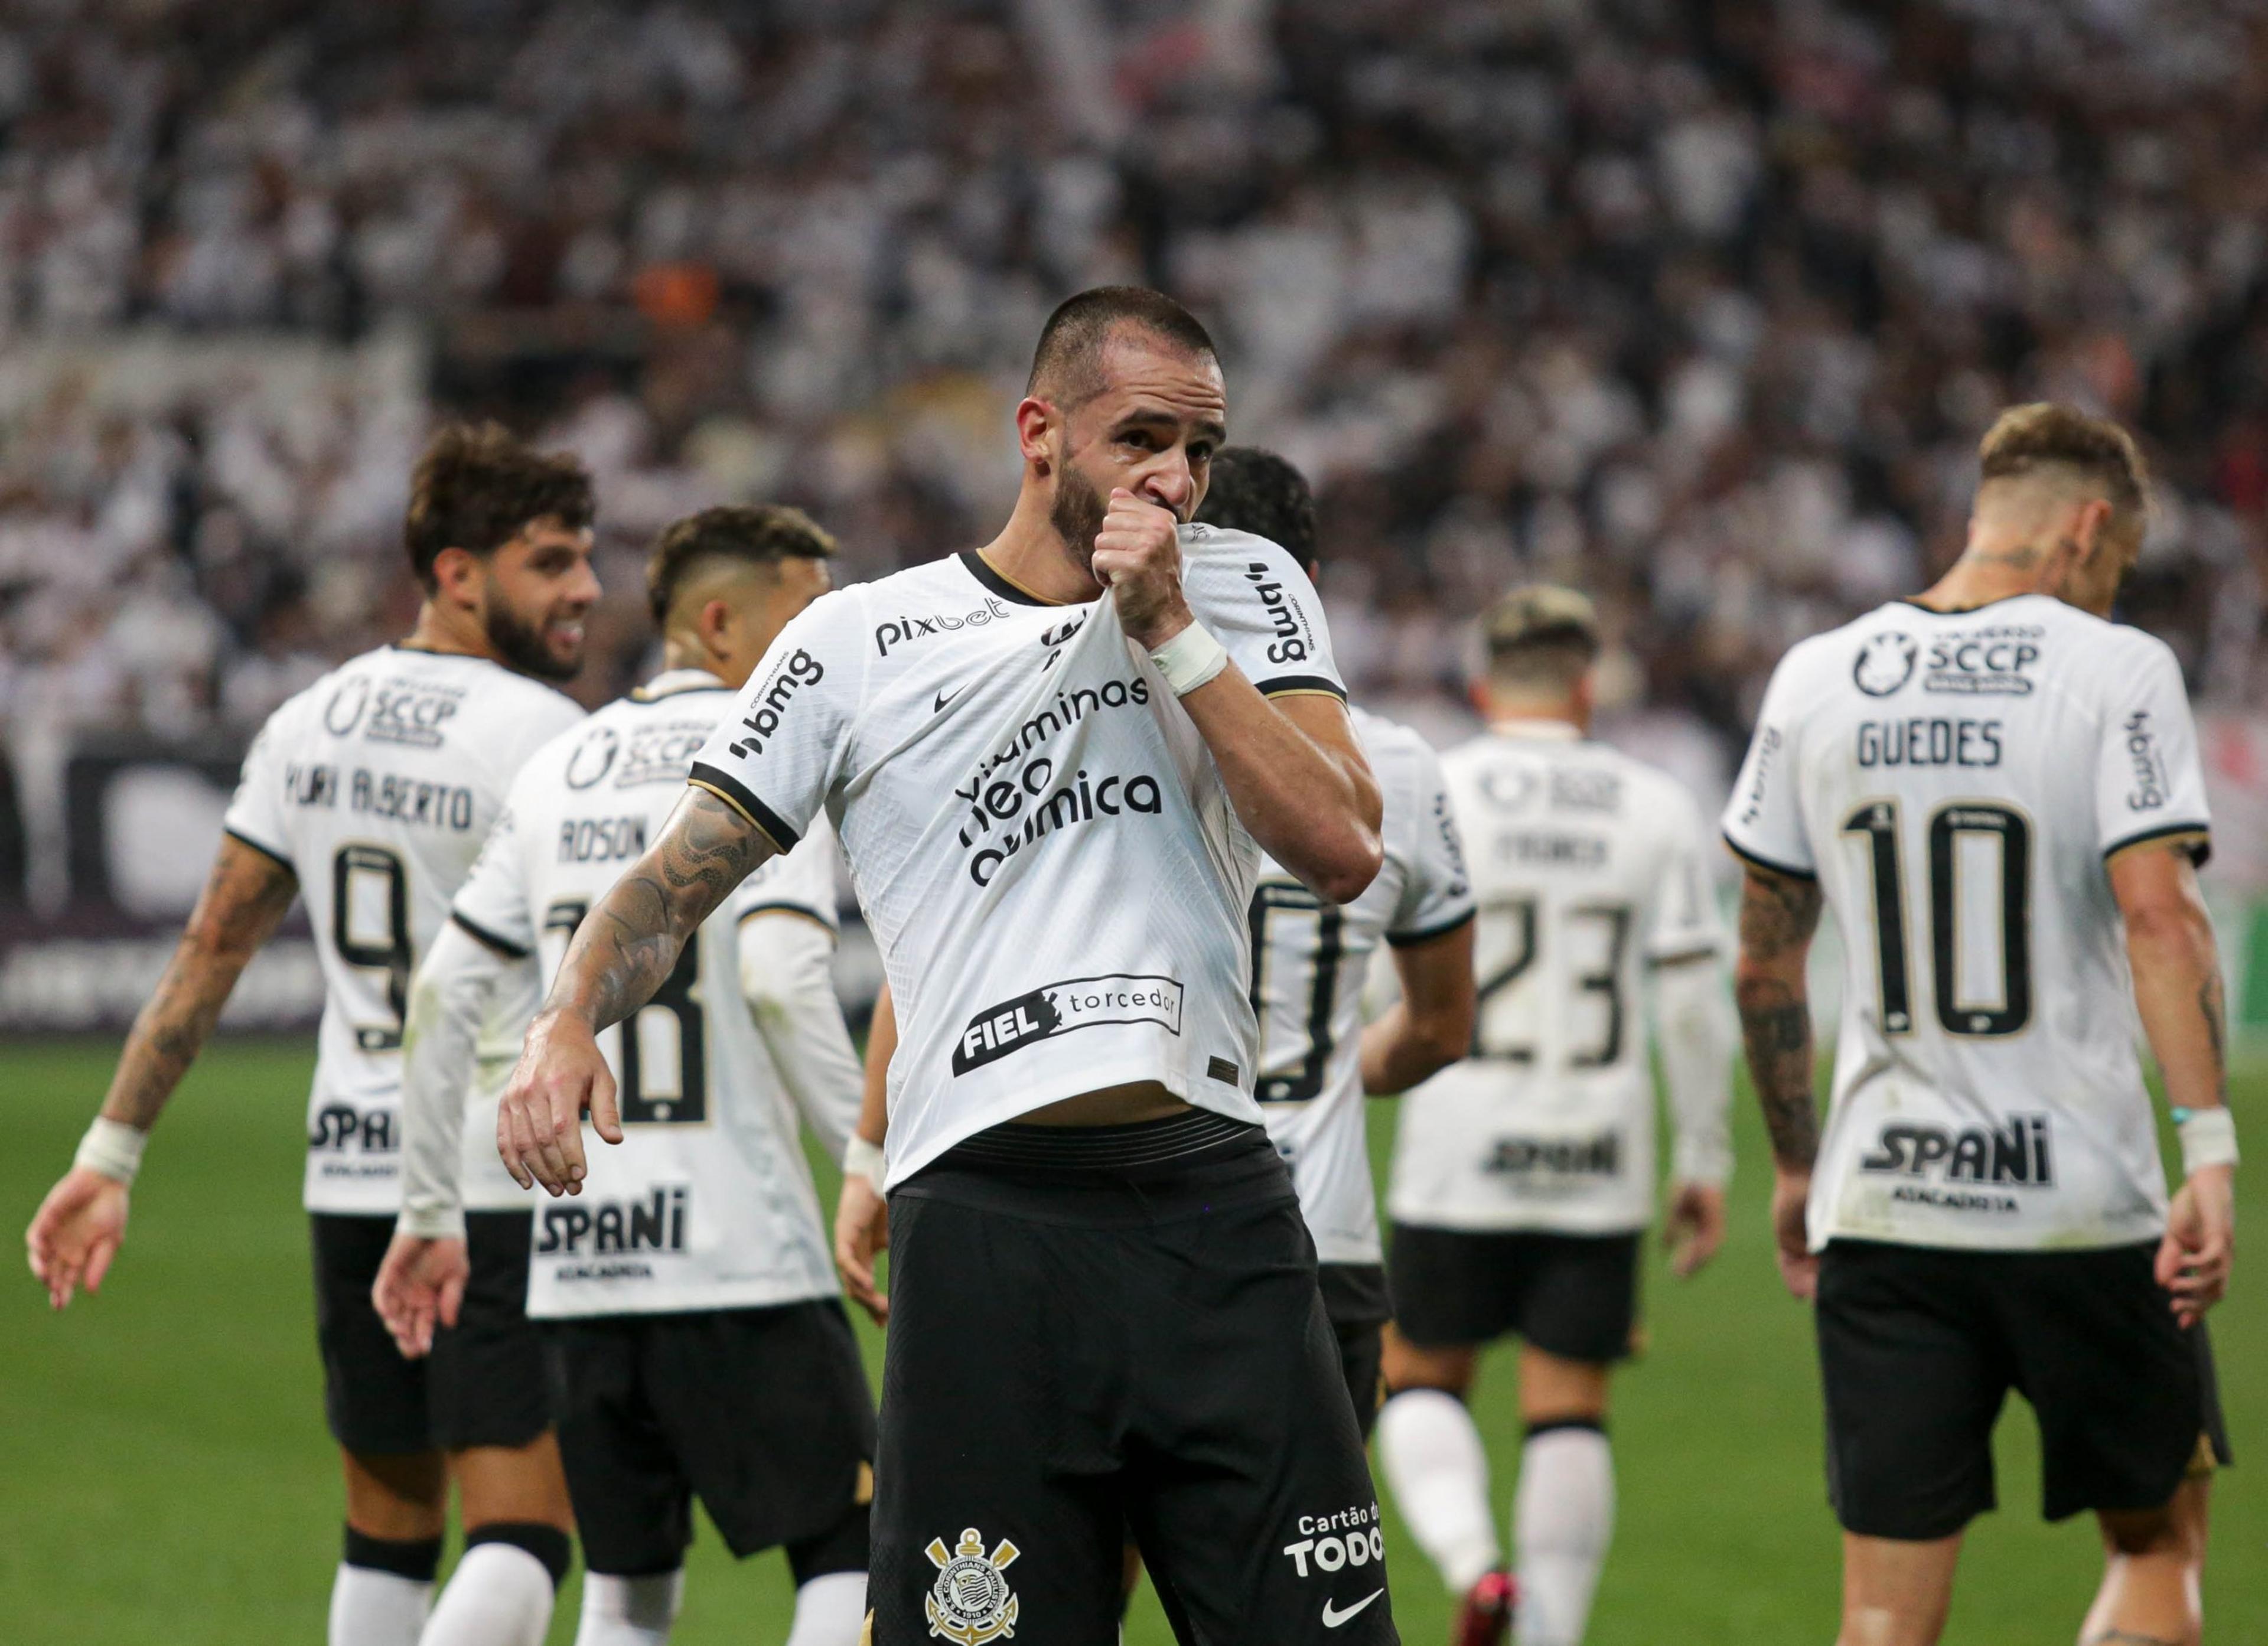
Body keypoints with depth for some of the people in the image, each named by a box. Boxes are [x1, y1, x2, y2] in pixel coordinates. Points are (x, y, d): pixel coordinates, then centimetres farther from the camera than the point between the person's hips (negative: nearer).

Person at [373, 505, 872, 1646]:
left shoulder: (561, 769, 15)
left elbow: (444, 991, 14)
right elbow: (780, 982, -18)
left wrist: (431, 1213, 20)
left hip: (579, 1259, 6)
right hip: (740, 1253, -6)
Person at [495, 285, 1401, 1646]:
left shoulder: (1246, 592, 13)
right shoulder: (857, 642, 8)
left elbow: (1341, 853, 0)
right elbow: (685, 874, 9)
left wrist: (1170, 636, -4)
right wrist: (571, 1024, -10)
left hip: (1218, 1207, 2)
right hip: (986, 1216, -2)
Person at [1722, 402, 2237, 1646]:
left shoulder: (1816, 681, 8)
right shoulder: (2113, 671, -5)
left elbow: (1765, 956, 13)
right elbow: (2158, 916, -16)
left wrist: (1794, 1168, 24)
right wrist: (2210, 1155, -18)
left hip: (1878, 1207, 3)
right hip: (2084, 1206, -3)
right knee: (2156, 1542, 16)